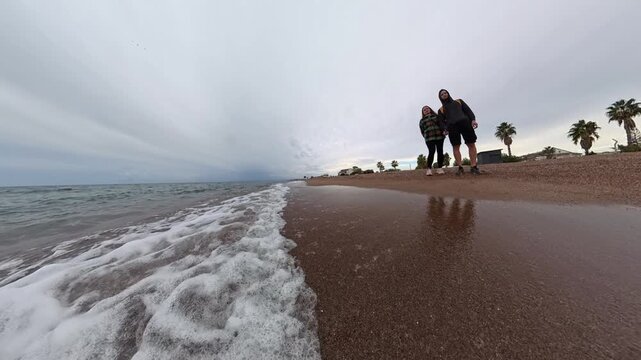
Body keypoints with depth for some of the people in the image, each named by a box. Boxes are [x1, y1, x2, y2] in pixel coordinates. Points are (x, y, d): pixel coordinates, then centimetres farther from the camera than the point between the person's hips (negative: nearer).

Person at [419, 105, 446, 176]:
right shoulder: (422, 120, 19)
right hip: (429, 138, -2)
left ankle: (439, 168, 1)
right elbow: (422, 131, 12)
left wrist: (443, 131, -11)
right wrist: (425, 137, -2)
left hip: (439, 136, 2)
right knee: (431, 152, -16)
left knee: (440, 151, -3)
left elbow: (442, 123, 7)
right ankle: (429, 169, -15)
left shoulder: (436, 116, 20)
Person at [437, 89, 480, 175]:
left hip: (464, 122, 2)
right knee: (455, 146, -10)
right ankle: (460, 167, -11)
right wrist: (445, 129, -9)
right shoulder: (441, 109, 21)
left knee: (471, 144, -6)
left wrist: (473, 120, -1)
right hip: (452, 126, -1)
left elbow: (468, 110, 16)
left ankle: (474, 166, -6)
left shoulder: (458, 101, 26)